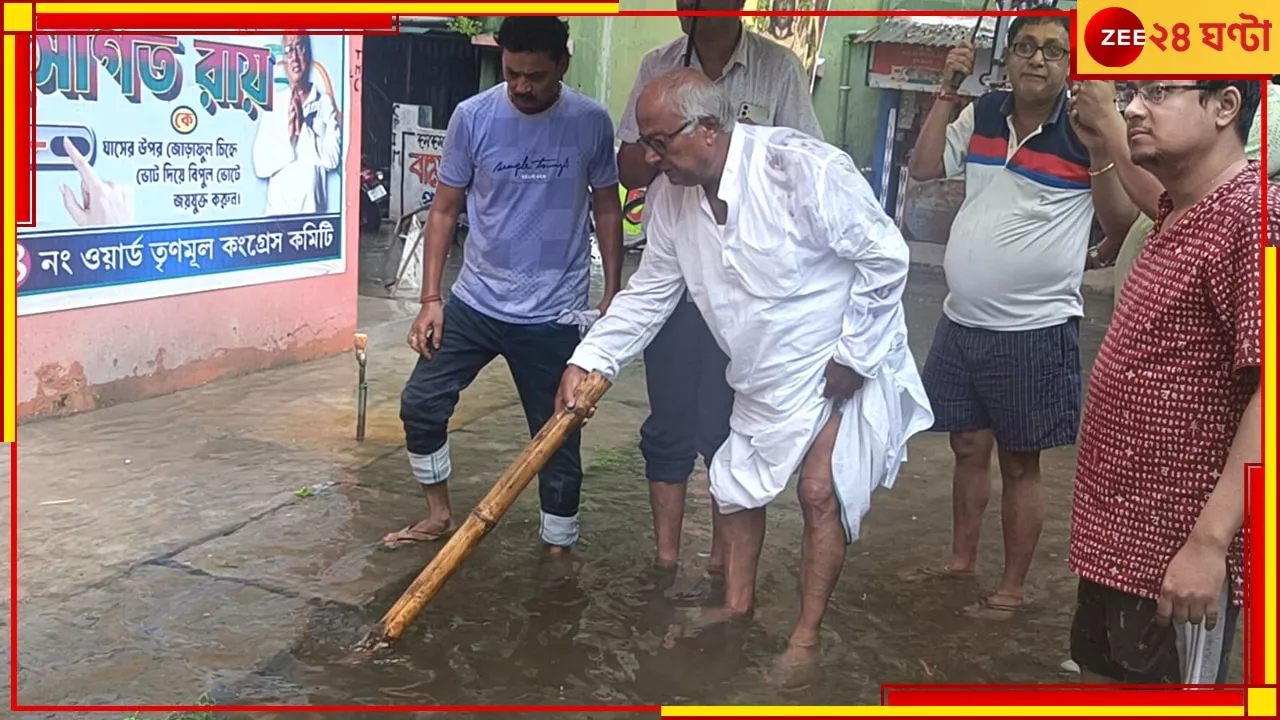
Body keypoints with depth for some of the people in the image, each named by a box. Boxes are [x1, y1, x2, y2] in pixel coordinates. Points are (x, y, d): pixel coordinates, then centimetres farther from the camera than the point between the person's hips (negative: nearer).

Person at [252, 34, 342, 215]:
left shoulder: (325, 103, 8)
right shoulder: (273, 105, 8)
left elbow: (333, 157, -2)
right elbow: (260, 164, 0)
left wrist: (303, 130, -11)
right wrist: (289, 136, -11)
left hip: (314, 209, 0)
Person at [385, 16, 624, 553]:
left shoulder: (591, 123, -6)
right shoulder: (473, 117, -6)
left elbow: (606, 208, 4)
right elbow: (445, 209, 1)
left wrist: (613, 295, 0)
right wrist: (431, 298, -4)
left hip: (553, 315, -2)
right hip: (476, 301, 2)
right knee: (421, 403, 5)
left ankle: (559, 550, 22)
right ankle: (439, 516, 27)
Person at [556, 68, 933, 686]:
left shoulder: (804, 169, -29)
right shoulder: (672, 197, -9)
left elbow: (885, 255, -22)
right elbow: (649, 291, -1)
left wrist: (853, 355, -19)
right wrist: (590, 361, -10)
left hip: (848, 362, -6)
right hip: (765, 378, 7)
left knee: (822, 490, -14)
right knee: (734, 486, 13)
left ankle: (807, 635, 3)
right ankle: (737, 605, 33)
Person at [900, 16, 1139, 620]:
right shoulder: (982, 115, 3)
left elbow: (1121, 221, -13)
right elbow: (923, 168, 8)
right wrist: (947, 92, 0)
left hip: (1035, 329, -5)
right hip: (961, 321, 5)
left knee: (1019, 462, 8)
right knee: (968, 447, 19)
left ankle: (1012, 588, 24)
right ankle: (961, 559, 38)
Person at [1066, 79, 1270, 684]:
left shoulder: (1252, 215, -21)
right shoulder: (1177, 213, 9)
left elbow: (1270, 392, -27)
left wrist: (1209, 541, -29)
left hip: (1178, 547, -10)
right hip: (1117, 528, 10)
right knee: (1102, 675, 22)